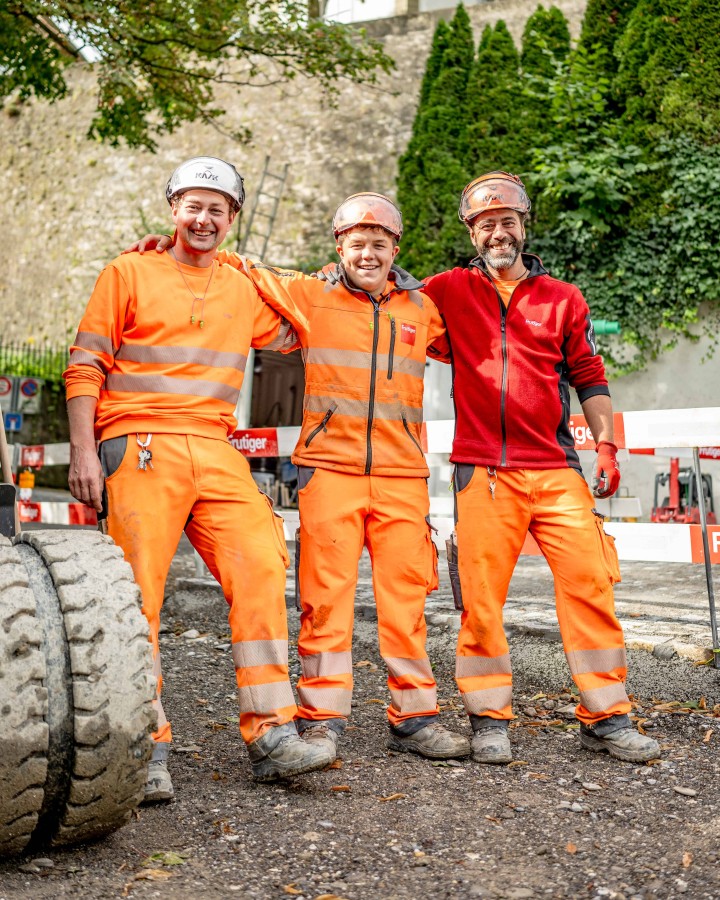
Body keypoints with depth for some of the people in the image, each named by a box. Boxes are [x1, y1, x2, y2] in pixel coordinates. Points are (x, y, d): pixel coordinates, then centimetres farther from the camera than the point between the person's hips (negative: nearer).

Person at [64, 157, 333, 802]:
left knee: (261, 571, -9)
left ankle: (271, 736, -4)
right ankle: (146, 751, -2)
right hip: (139, 449, -3)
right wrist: (83, 451, -6)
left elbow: (292, 329, 38)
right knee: (139, 592, -8)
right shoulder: (129, 273, 9)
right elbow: (85, 367, 4)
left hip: (216, 452, 4)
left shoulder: (247, 291, 20)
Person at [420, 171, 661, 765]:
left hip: (557, 470, 1)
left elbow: (590, 379, 15)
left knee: (590, 582, -4)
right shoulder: (451, 292, 11)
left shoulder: (563, 298, 14)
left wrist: (607, 446, 6)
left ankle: (606, 717, 6)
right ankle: (490, 720, 10)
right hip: (483, 471, -1)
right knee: (481, 594, -3)